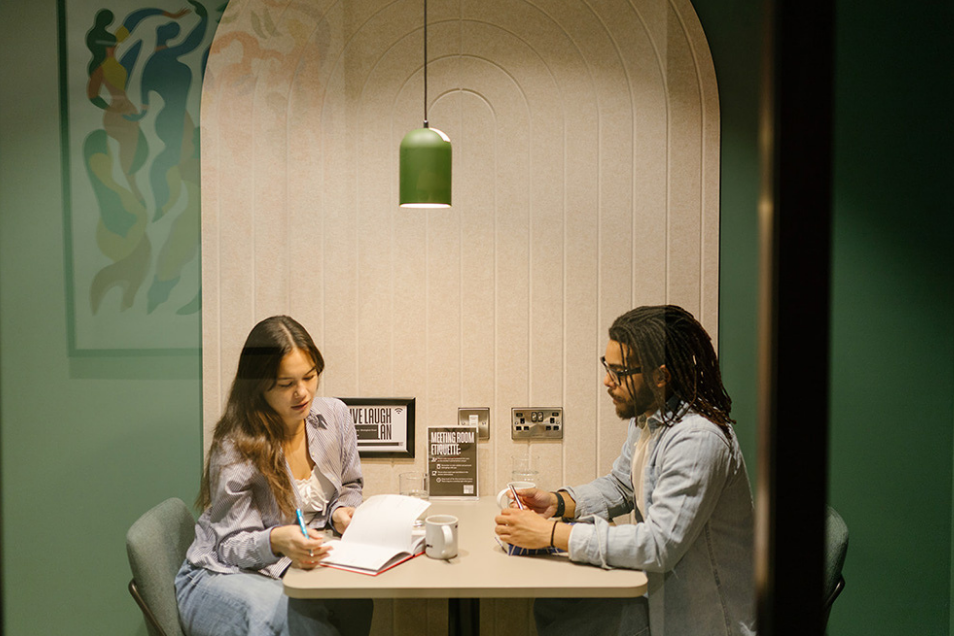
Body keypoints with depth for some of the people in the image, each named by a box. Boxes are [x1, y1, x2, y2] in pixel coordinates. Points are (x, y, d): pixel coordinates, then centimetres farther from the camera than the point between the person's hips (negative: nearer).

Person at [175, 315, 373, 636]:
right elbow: (232, 545, -13)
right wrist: (276, 540, -35)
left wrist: (341, 511, -8)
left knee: (360, 604, -26)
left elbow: (349, 487, 15)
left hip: (300, 564, 5)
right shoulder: (235, 448, -17)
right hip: (223, 575, -5)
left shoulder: (334, 416, -2)